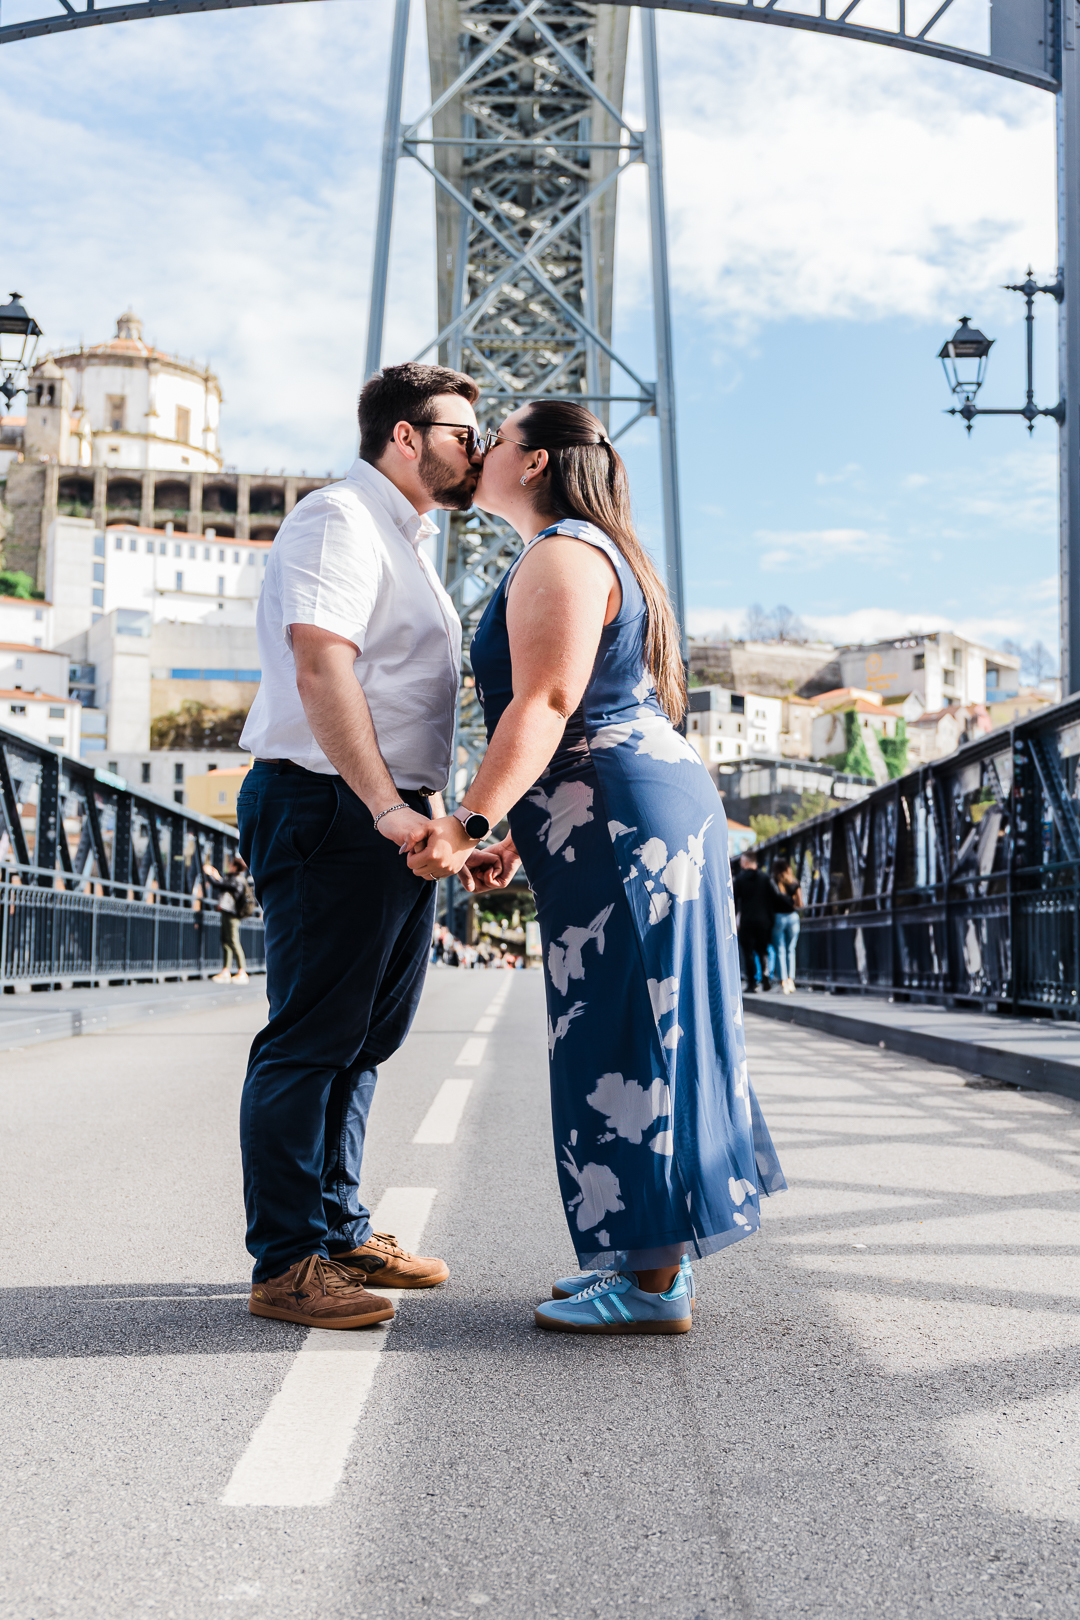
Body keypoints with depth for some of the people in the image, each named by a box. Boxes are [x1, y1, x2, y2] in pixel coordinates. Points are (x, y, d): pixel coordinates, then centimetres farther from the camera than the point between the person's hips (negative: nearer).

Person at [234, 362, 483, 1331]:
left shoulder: (406, 541, 24)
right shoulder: (339, 520, -9)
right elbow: (320, 670, -21)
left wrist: (425, 804, 22)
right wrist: (385, 804, -26)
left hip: (394, 819, 10)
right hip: (332, 811, -10)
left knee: (364, 1041, 14)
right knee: (310, 1042, -6)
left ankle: (340, 1234, 24)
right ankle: (285, 1264, 0)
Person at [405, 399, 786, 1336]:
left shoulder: (559, 556, -9)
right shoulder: (593, 554, 23)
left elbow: (545, 705, -21)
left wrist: (472, 820, -26)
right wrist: (519, 840, 21)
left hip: (620, 822, -11)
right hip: (653, 805, 11)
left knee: (621, 1039, -8)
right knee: (640, 1037, 12)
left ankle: (653, 1285, -2)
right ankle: (656, 1254, 19)